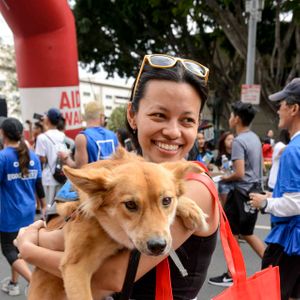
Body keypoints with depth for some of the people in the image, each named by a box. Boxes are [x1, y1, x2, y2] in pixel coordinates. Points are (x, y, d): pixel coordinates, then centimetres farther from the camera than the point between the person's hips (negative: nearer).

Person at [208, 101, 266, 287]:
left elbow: (239, 174, -24)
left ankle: (231, 276, 17)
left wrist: (226, 178, -5)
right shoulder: (255, 138, 9)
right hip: (255, 190, 9)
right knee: (247, 233, 19)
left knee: (231, 234, 5)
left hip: (242, 192, -9)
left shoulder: (239, 141, -18)